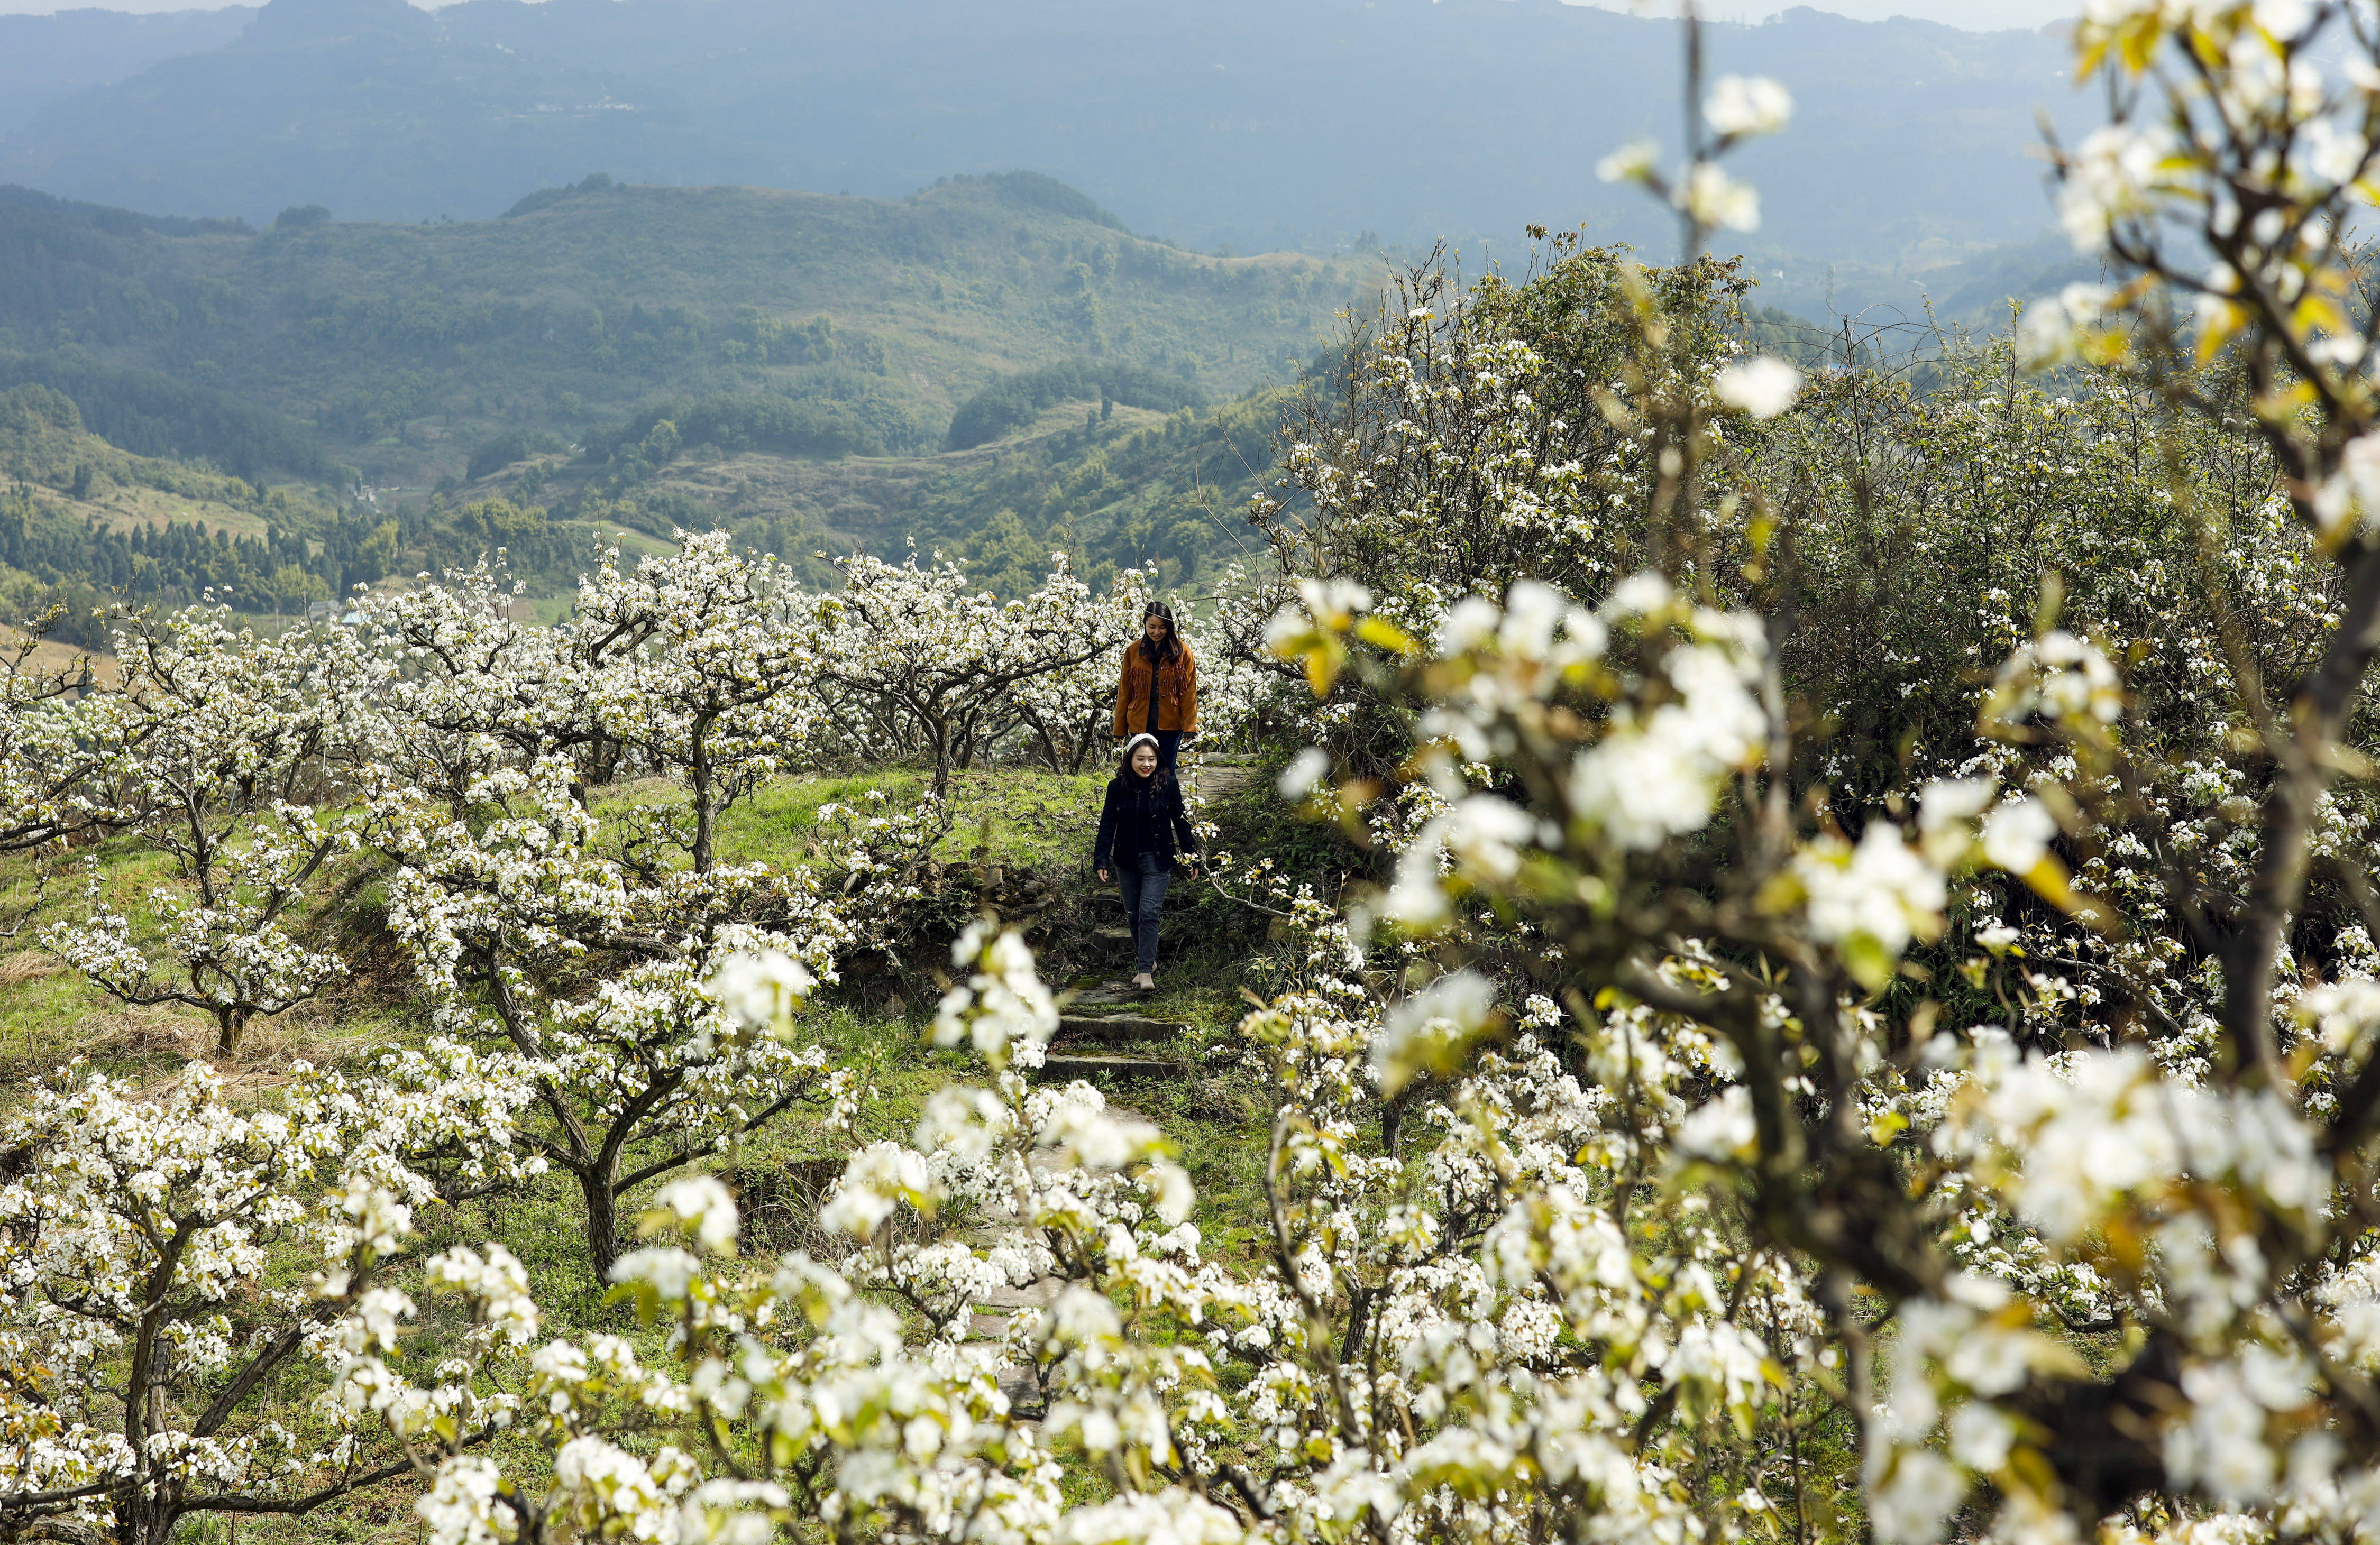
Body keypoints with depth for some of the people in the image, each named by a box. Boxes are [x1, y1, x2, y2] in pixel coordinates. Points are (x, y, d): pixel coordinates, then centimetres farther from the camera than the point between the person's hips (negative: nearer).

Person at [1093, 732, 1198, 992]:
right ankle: (1148, 962, 28)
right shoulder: (1117, 787, -3)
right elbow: (1107, 825, -1)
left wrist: (1191, 857, 3)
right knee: (1133, 915, 11)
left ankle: (1146, 971, -9)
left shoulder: (1168, 784, -6)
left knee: (1148, 913, -12)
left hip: (1157, 860, -3)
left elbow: (1180, 821, 1)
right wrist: (1102, 861, -8)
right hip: (1127, 861, 3)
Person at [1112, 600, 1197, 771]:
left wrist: (1189, 725, -7)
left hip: (1170, 725, -1)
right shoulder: (1133, 651, 4)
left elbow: (1189, 692, 0)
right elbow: (1124, 692, 7)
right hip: (1140, 724, 1)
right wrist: (1120, 728, 6)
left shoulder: (1182, 651, 0)